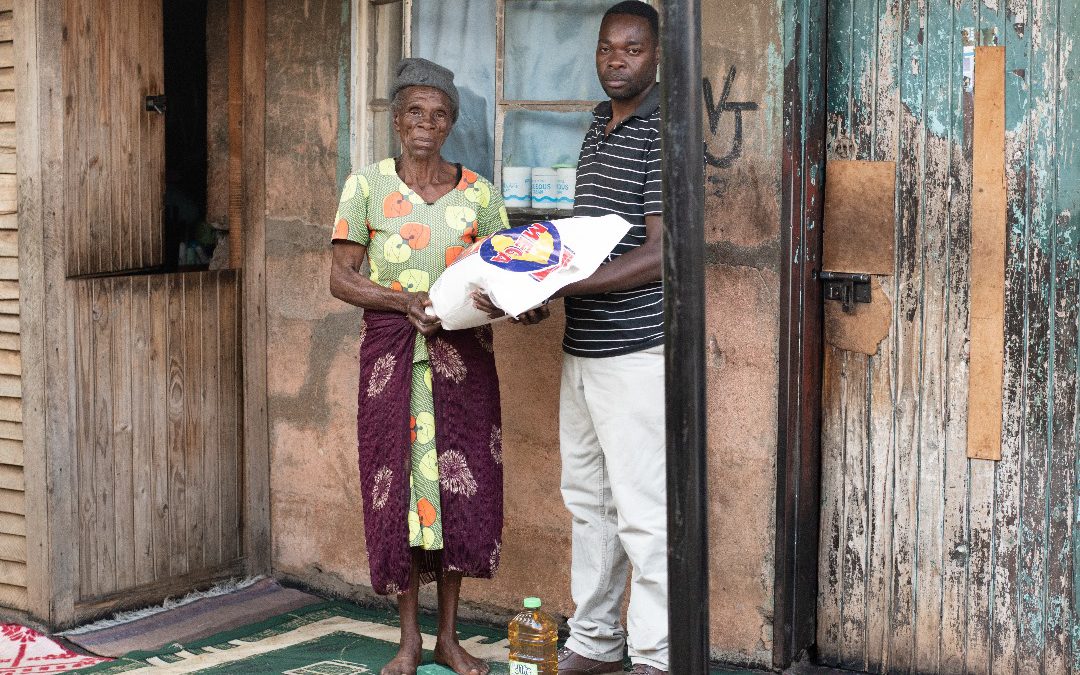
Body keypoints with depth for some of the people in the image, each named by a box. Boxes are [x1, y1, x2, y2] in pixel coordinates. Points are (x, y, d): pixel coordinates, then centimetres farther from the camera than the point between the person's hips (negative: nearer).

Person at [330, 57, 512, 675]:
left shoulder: (478, 193, 5)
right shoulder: (367, 187, 1)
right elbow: (341, 277, -2)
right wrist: (406, 302, -18)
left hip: (463, 353, 1)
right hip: (392, 352, -1)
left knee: (461, 483, 1)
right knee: (399, 482, 1)